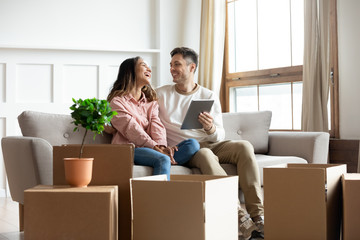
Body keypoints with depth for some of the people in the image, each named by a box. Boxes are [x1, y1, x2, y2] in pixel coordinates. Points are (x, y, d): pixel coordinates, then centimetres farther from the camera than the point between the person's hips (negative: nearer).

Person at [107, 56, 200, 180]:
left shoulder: (151, 101, 27)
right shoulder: (117, 101, 7)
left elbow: (157, 125, 8)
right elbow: (132, 130, -8)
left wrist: (162, 146, -14)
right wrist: (155, 147, -20)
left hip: (151, 149, 6)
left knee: (192, 144, -19)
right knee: (162, 160, -35)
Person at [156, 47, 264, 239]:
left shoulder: (209, 97, 11)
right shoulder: (161, 94, 11)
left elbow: (220, 137, 7)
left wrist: (211, 129, -17)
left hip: (208, 144, 3)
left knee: (244, 146, -25)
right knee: (205, 155, -36)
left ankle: (257, 215, -30)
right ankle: (240, 218, -41)